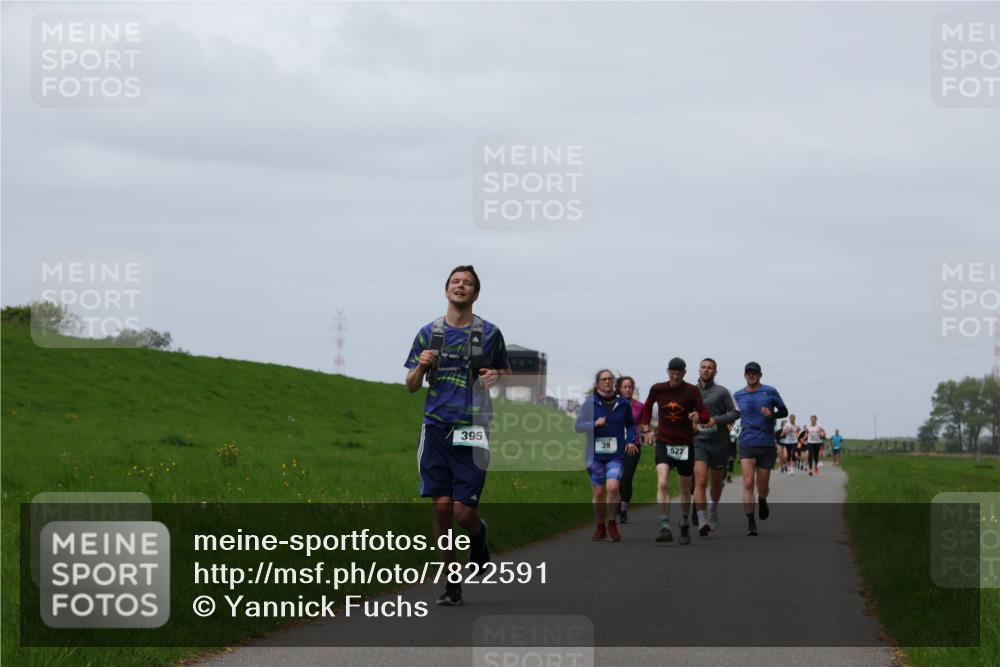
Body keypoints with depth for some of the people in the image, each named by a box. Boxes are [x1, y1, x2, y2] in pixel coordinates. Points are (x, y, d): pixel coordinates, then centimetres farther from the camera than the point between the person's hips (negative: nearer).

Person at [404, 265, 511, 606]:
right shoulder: (428, 333, 10)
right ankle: (451, 583, 9)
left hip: (472, 432, -2)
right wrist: (421, 366, -7)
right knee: (441, 507, -3)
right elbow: (411, 386, 14)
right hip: (437, 429, 2)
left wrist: (496, 377, -8)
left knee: (463, 512, -8)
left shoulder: (489, 333, 5)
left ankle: (478, 534, 29)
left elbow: (508, 375, 15)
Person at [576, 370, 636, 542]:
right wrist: (595, 424, -17)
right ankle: (600, 528, 22)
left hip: (616, 454, -1)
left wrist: (630, 440, -1)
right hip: (595, 454, 1)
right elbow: (578, 426, -1)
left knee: (612, 487, -19)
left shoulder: (623, 403, 2)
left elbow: (630, 424, 16)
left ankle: (612, 524, 1)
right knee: (599, 492, 4)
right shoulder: (590, 403, -1)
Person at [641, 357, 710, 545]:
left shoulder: (692, 391, -6)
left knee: (685, 489, 11)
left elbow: (705, 415, -13)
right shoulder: (657, 389, 0)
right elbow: (647, 407, 19)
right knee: (662, 484, -20)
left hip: (685, 445, 0)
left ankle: (685, 527, 31)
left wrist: (698, 417, -35)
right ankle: (665, 528, -23)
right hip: (663, 443, 0)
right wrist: (646, 429, 12)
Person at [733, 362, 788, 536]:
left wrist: (772, 414, -11)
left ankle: (762, 501, 45)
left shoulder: (770, 392, 1)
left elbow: (784, 411, 8)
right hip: (747, 445, 0)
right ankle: (750, 522, -16)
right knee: (748, 483, -16)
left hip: (767, 445, 0)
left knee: (762, 486, 8)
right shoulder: (738, 396, 7)